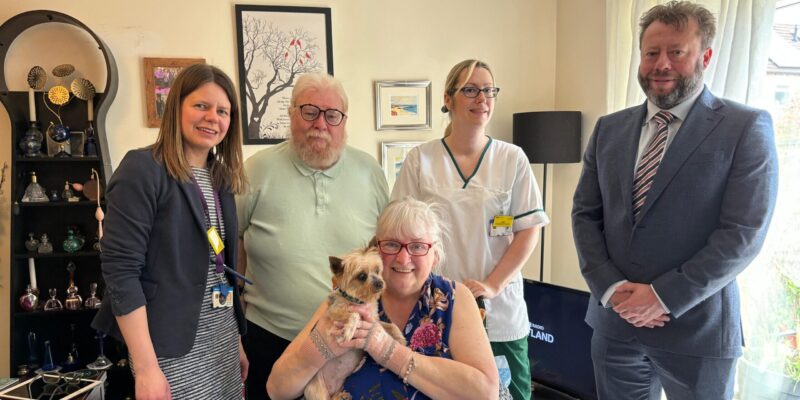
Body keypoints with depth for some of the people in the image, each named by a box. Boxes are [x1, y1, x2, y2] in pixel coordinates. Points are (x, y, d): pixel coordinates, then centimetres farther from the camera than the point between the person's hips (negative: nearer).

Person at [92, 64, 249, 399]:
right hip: (172, 345, -7)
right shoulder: (142, 170, -12)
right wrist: (145, 367, -20)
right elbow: (120, 271, -17)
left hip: (222, 337, 7)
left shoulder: (220, 178, 9)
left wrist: (236, 342, 14)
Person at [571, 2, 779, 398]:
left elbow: (743, 233, -12)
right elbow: (585, 214, 5)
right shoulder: (609, 129, 6)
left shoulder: (746, 127, -6)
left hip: (696, 328, -3)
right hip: (614, 320, 4)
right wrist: (610, 287, -8)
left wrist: (664, 296, -15)